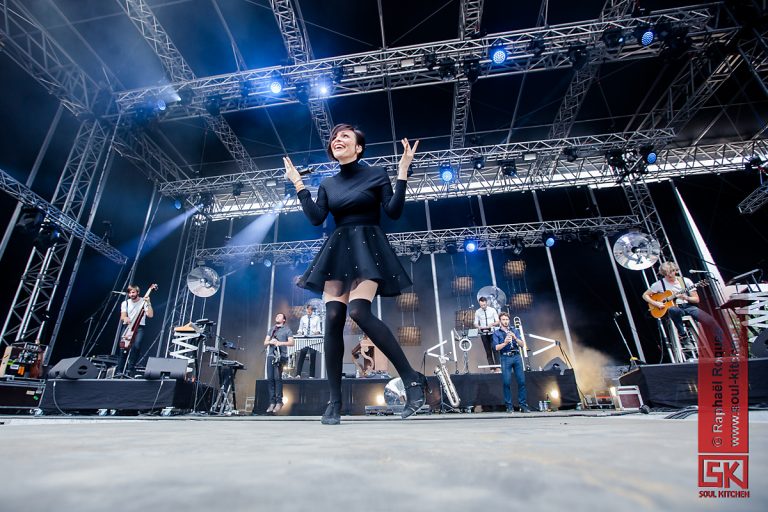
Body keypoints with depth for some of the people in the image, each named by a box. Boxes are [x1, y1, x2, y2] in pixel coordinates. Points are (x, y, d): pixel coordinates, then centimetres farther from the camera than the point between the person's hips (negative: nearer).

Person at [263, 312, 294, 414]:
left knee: (277, 378, -14)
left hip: (281, 356, -5)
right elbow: (265, 343, 18)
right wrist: (270, 342, -5)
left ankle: (279, 402, -9)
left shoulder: (287, 329, 8)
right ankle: (272, 402, 2)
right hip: (270, 356, 5)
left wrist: (281, 343, -17)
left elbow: (291, 342, -2)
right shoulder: (271, 329, 23)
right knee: (270, 379, -2)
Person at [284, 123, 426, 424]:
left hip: (367, 249, -5)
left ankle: (412, 379, -14)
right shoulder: (328, 184, 18)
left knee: (359, 311, -26)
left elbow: (394, 212, -4)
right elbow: (316, 218, 4)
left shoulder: (376, 174, 6)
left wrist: (403, 171, -8)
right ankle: (334, 401, 2)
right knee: (333, 320, -8)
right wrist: (298, 184, 10)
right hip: (338, 253, 5)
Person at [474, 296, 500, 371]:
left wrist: (492, 324, -21)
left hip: (492, 332, -1)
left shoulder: (492, 310, -2)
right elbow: (476, 323, 4)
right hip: (483, 333, 1)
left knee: (495, 349, -4)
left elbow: (498, 321, -1)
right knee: (488, 351, 4)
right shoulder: (477, 312, 1)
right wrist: (479, 327, -18)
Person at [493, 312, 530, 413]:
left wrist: (515, 338, -12)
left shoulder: (515, 330, 14)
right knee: (507, 383, -3)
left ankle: (523, 405, 8)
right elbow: (496, 347, -5)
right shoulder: (496, 333, 6)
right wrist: (505, 342, -20)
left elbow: (522, 345, 6)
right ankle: (509, 406, 6)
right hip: (505, 358, -2)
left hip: (517, 356, 2)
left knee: (521, 381, -1)